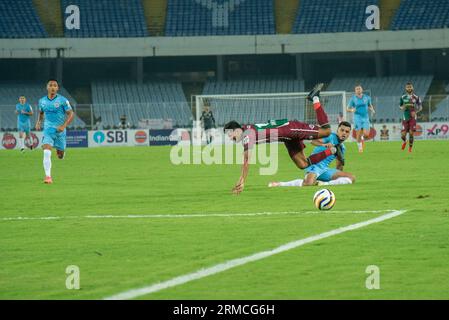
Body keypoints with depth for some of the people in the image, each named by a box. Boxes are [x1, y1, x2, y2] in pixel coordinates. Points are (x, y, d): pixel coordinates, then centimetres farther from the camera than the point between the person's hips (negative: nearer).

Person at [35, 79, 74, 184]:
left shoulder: (62, 100, -9)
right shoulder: (42, 101, 2)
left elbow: (71, 114, -7)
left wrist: (64, 126, -20)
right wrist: (39, 122, 5)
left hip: (60, 130, -1)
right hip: (48, 130, 1)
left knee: (60, 155, 13)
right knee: (46, 152, -20)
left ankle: (60, 151, 52)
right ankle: (48, 176, -20)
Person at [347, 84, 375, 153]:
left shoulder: (367, 98, 4)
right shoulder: (353, 99, -1)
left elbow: (370, 106, 19)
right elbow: (347, 109, 3)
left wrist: (372, 110, -4)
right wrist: (351, 110, -20)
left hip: (365, 117, 1)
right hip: (357, 118, -1)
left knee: (366, 134, -9)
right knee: (358, 135, -6)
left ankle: (362, 138, 27)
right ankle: (360, 147, 16)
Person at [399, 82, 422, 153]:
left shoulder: (416, 98, -1)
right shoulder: (403, 98, 3)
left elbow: (420, 107, 7)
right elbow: (400, 106, 15)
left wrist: (415, 112, -10)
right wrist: (403, 107, -9)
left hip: (413, 118, -1)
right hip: (405, 117, 1)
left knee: (411, 133, -9)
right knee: (403, 134, -4)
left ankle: (410, 147, 11)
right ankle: (404, 141, 32)